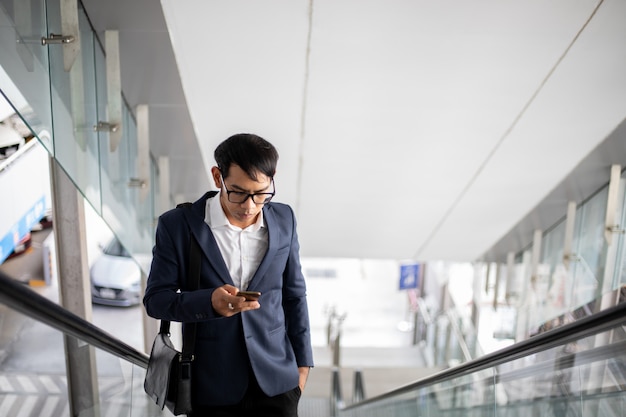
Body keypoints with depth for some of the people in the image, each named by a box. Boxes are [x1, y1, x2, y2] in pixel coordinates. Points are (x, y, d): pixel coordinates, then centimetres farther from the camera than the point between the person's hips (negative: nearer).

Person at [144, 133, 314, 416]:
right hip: (212, 387, -2)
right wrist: (209, 302, -25)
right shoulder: (178, 225, -10)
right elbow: (155, 298, -6)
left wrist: (302, 360, 11)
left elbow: (294, 294, 8)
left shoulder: (284, 220, -1)